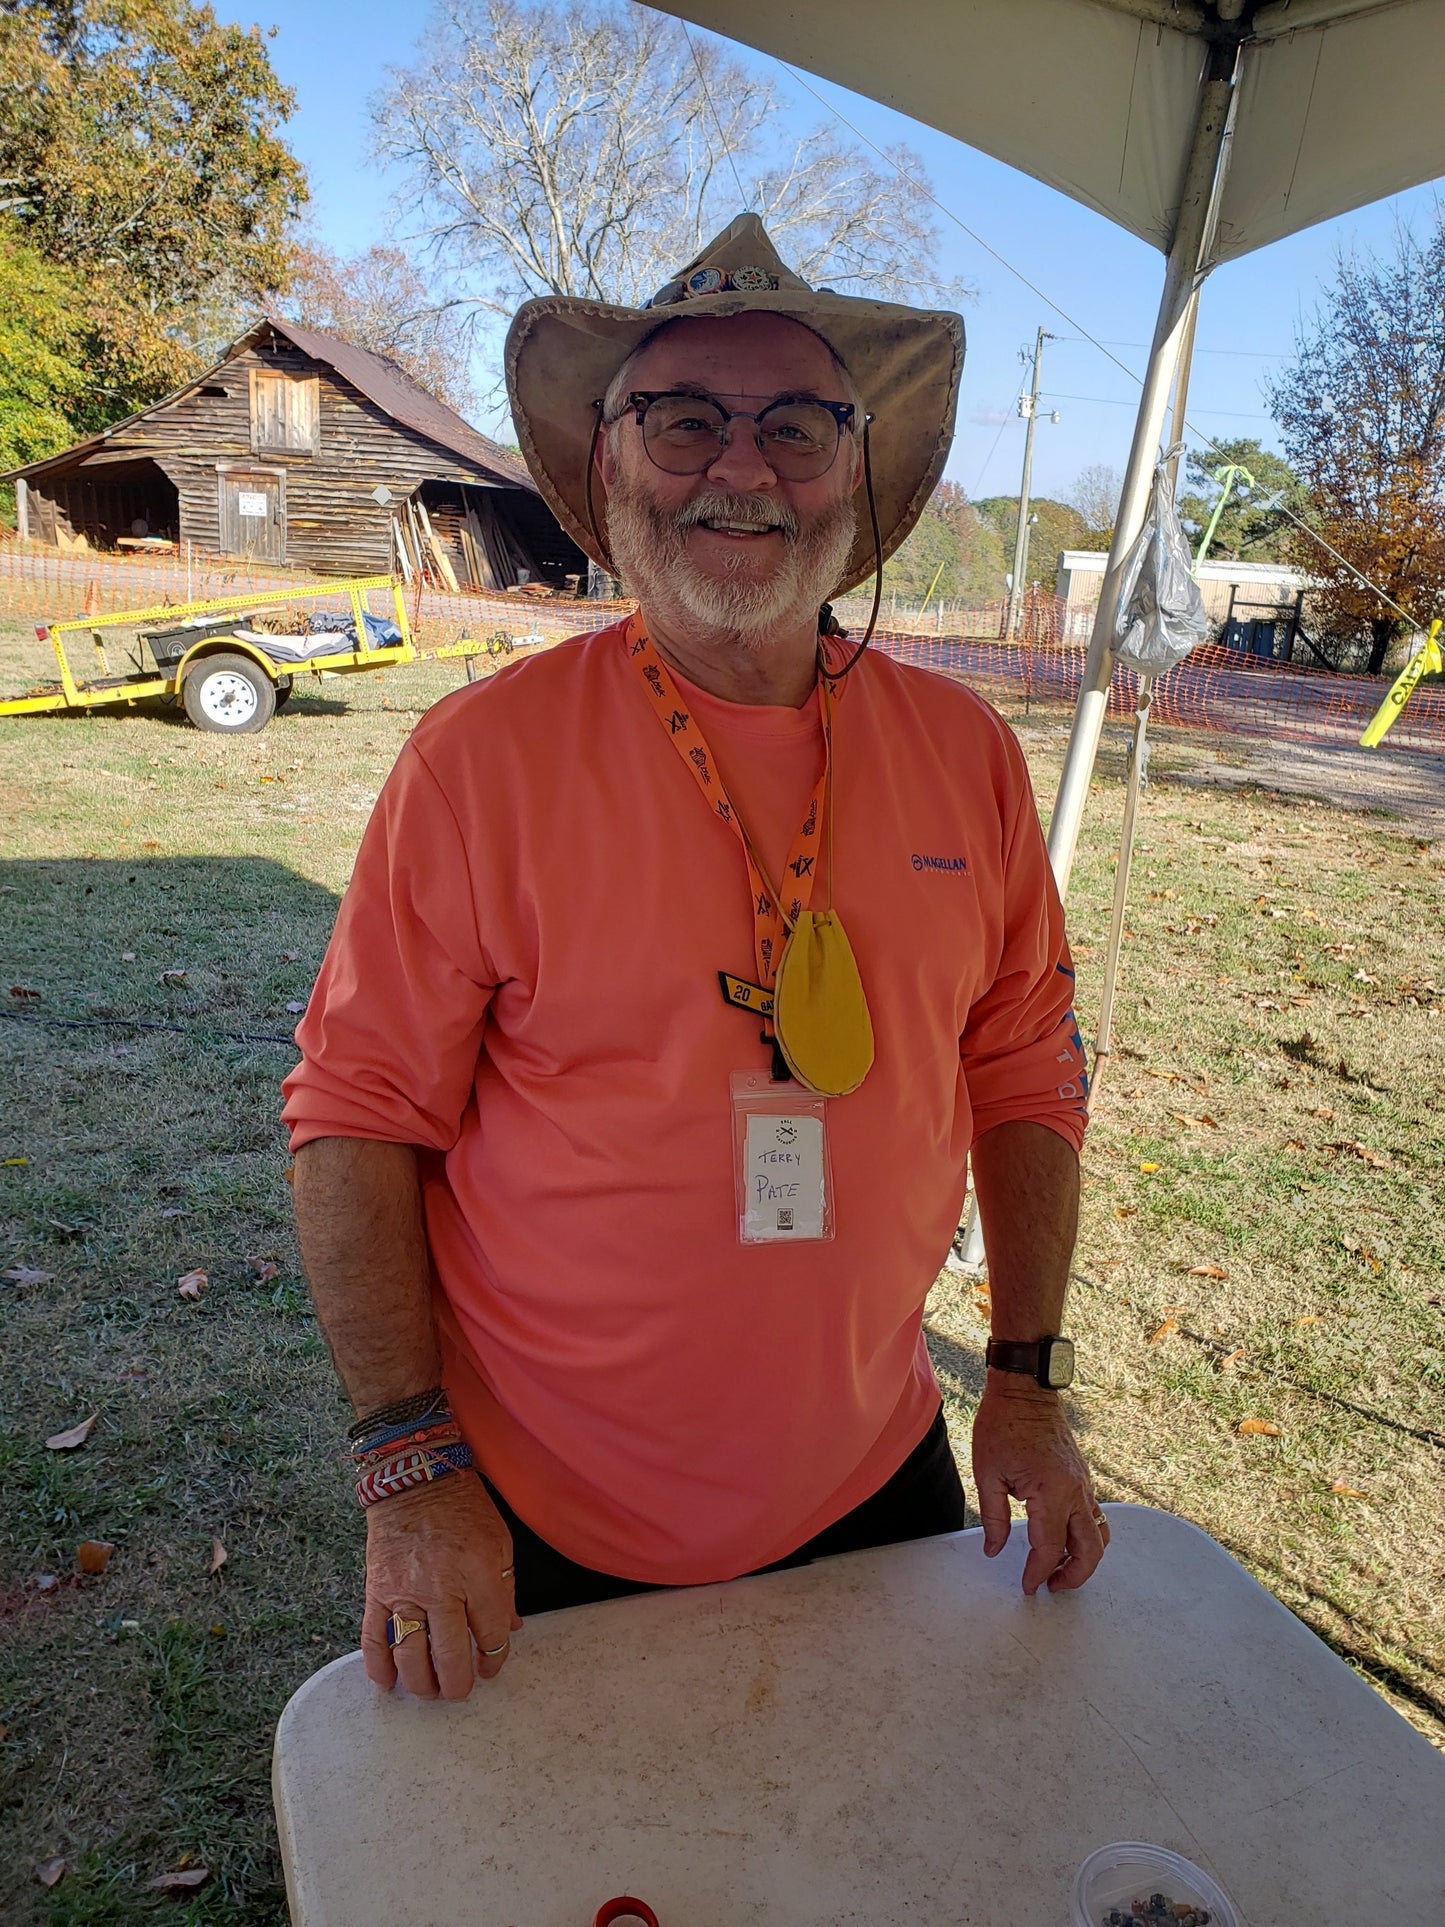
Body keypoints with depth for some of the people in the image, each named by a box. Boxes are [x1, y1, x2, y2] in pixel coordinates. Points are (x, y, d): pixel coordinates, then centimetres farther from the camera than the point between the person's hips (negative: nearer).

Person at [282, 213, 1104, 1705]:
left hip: (876, 1478, 4)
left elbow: (1025, 1075, 4)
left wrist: (1028, 1378, 3)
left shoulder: (965, 754, -5)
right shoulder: (481, 759, -15)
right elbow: (357, 1112, -11)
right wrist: (411, 1464, -14)